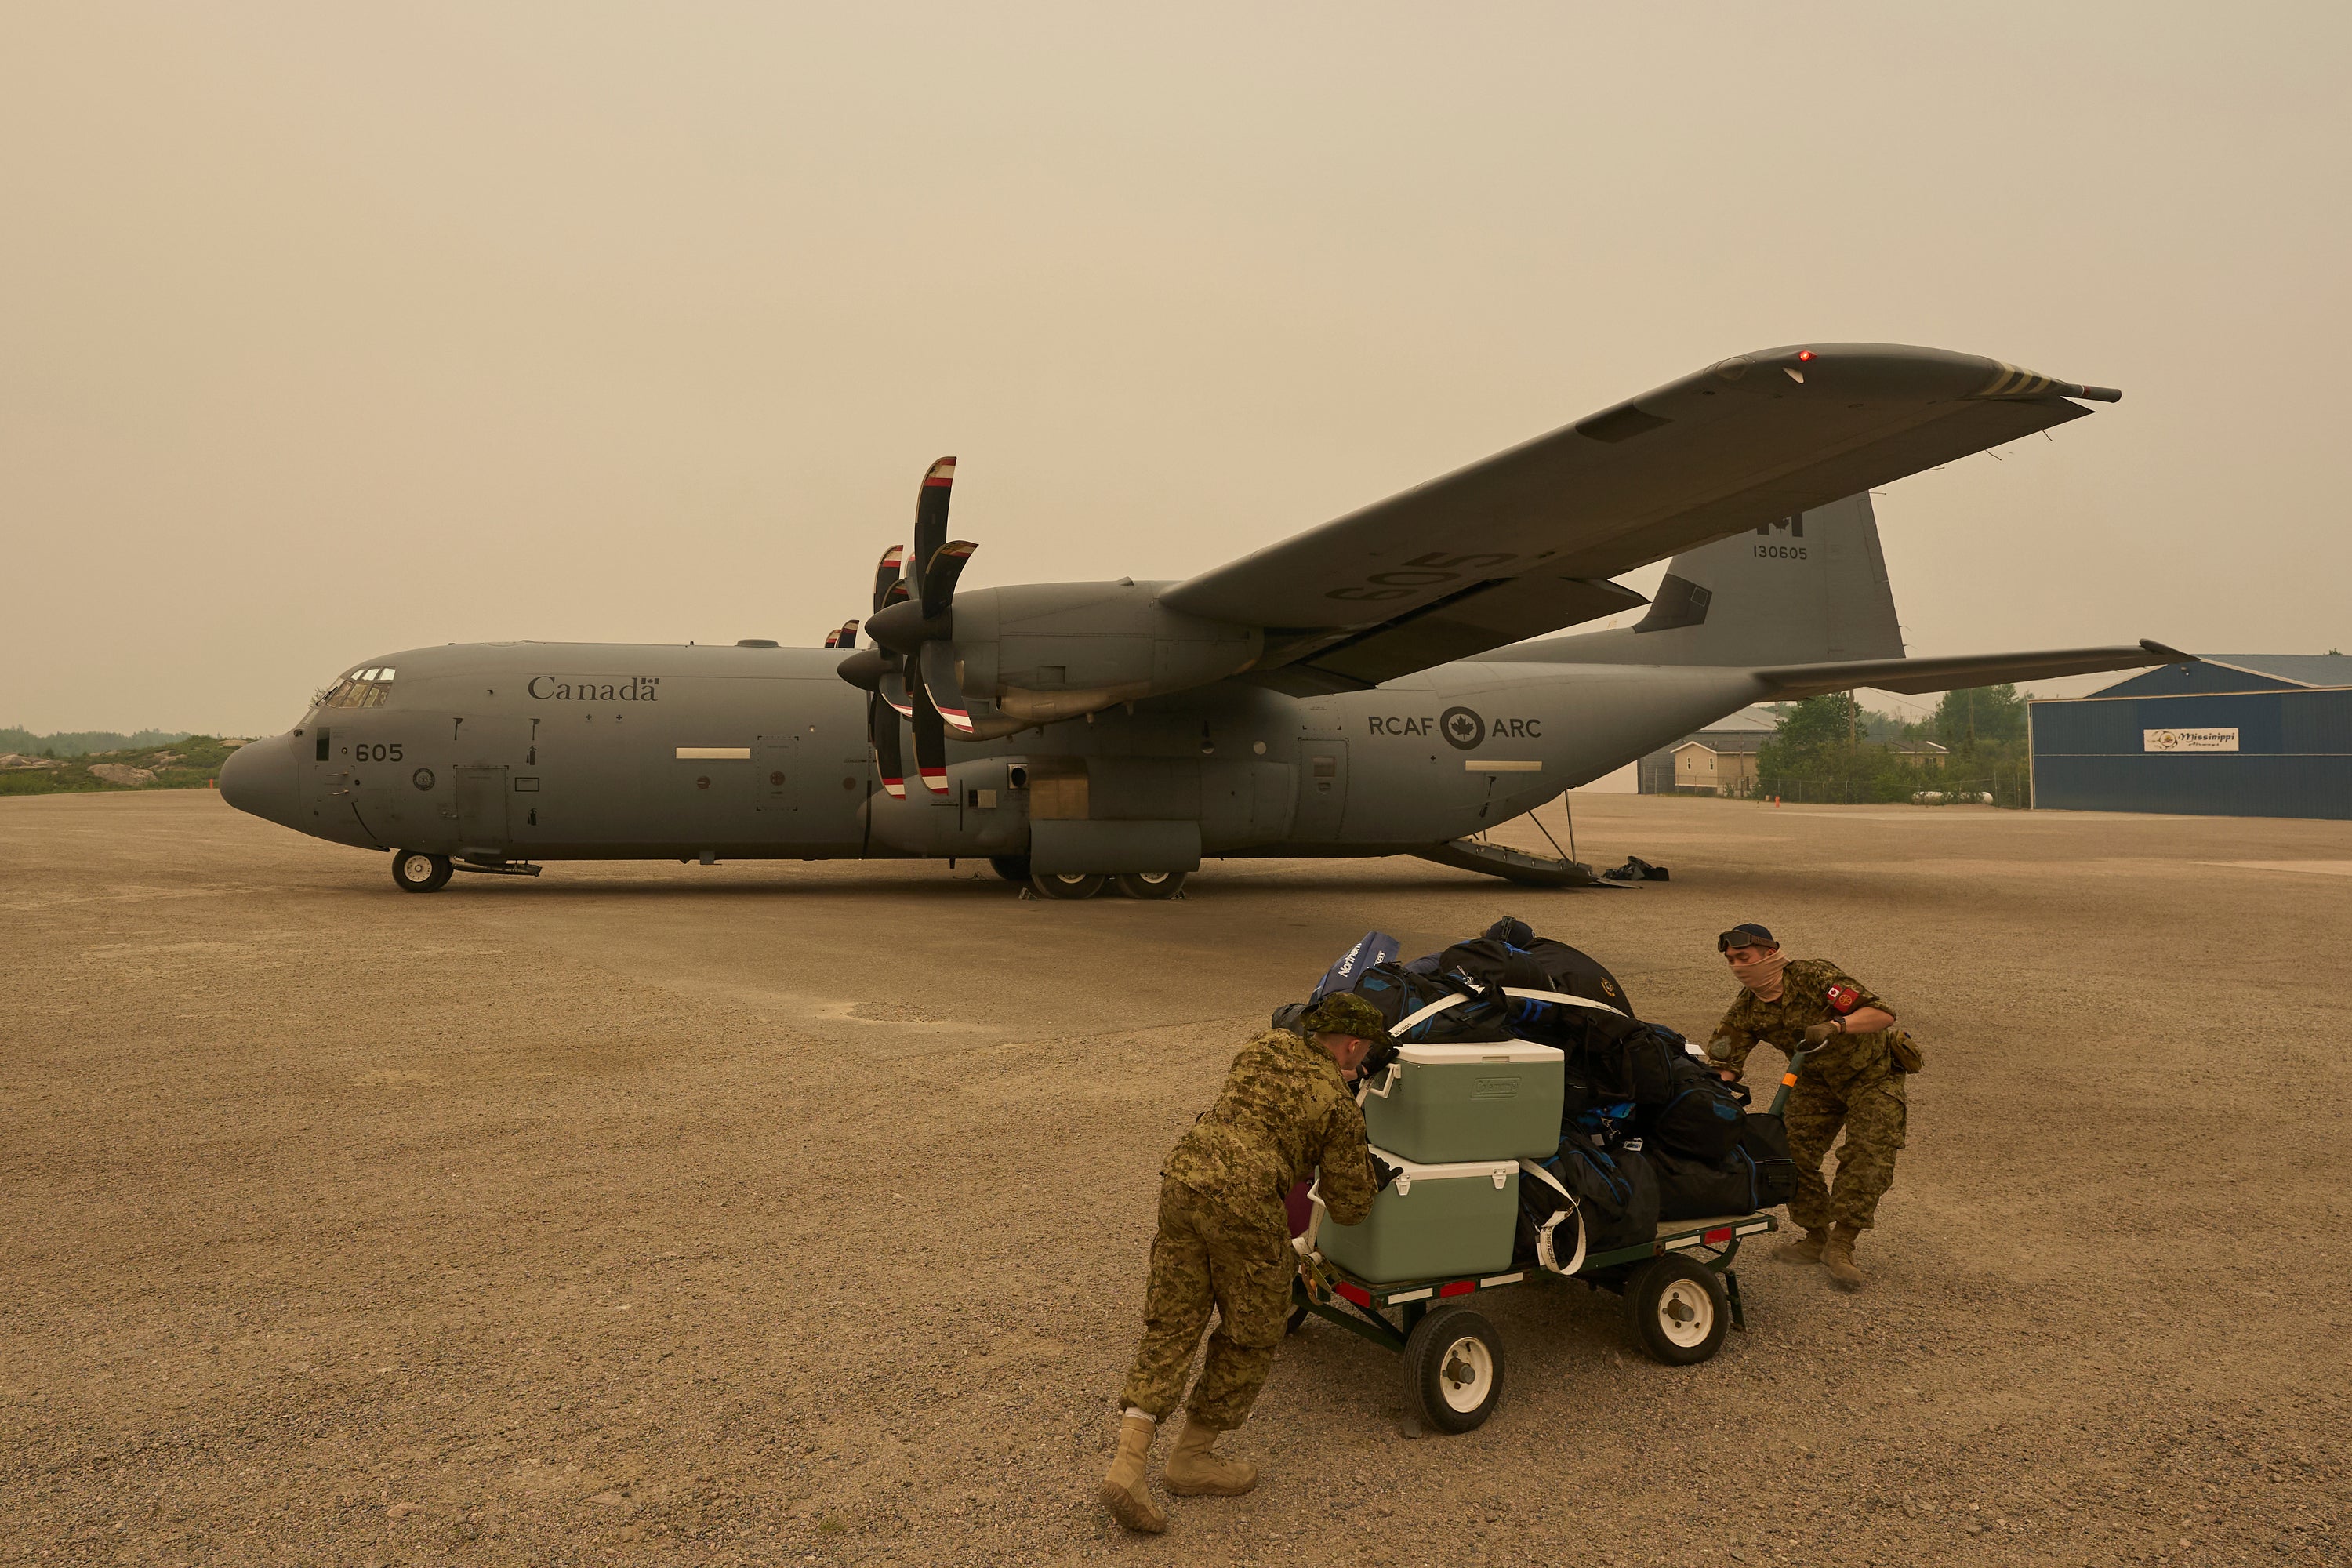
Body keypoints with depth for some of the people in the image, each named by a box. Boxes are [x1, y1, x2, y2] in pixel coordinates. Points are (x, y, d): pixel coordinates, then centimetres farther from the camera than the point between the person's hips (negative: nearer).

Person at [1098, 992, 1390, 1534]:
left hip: (1182, 1177, 6)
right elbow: (1348, 1208, 8)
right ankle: (1189, 1459, 25)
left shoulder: (1267, 1046, 18)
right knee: (1251, 1337, 16)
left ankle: (1127, 1465, 4)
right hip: (1244, 1204, -6)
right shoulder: (1340, 1107, 3)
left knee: (1169, 1327, 12)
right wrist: (1367, 1176, 28)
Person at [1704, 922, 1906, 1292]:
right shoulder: (1746, 1010, -13)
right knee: (1792, 1152, -5)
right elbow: (1724, 1064, -14)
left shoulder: (1814, 976, -30)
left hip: (1873, 1076, -5)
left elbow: (1883, 1014, -35)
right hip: (1817, 1080, 5)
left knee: (1868, 1156, -17)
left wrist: (1833, 1026, -50)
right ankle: (1816, 1238, 13)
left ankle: (1840, 1247, -7)